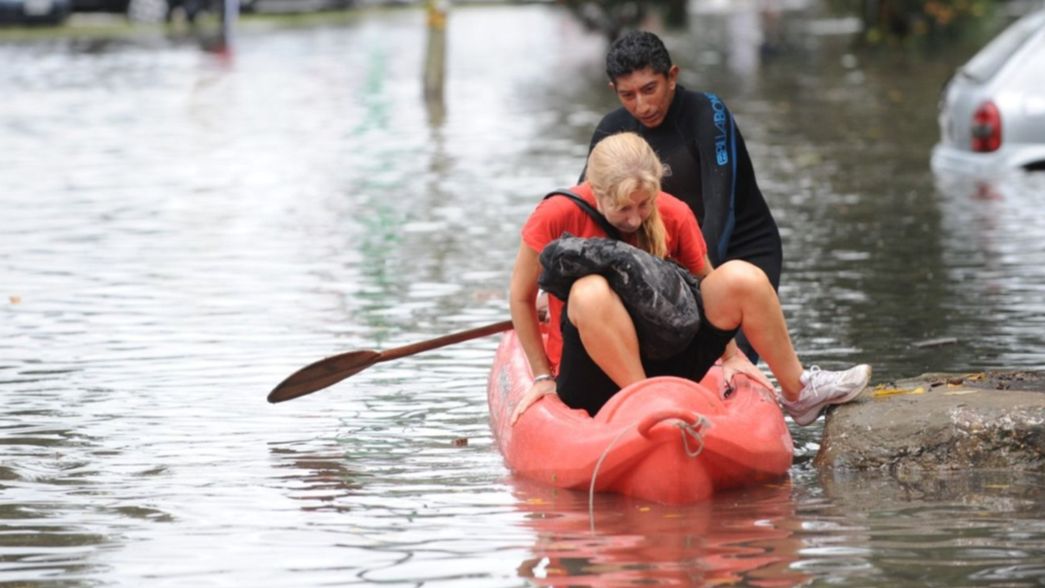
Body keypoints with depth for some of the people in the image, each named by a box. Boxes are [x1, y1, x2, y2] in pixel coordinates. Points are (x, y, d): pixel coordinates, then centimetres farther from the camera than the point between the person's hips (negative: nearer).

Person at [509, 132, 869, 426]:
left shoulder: (674, 216, -4)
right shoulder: (558, 216, -14)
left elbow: (707, 284, 11)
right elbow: (521, 297, -4)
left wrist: (730, 355, 4)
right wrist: (543, 378, -4)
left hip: (662, 359, 4)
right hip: (594, 381, -4)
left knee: (742, 278, -12)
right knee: (591, 291, -36)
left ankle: (798, 392, 4)